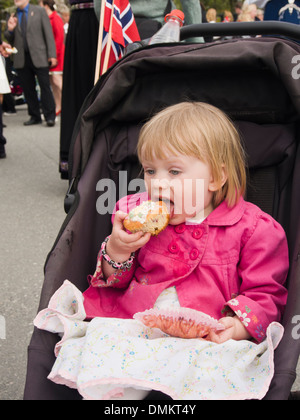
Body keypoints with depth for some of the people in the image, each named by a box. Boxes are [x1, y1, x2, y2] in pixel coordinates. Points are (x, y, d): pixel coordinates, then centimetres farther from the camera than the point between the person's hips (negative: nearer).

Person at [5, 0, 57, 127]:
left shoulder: (39, 11, 6)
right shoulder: (11, 16, 13)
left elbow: (48, 34, 2)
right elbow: (9, 40, 14)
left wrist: (52, 55, -5)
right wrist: (10, 30, -8)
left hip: (38, 56, -3)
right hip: (21, 59, 3)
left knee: (45, 87, -5)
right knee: (28, 89, 4)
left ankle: (50, 116, 0)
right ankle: (34, 116, 13)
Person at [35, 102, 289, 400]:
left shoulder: (252, 228, 0)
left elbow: (266, 293, 4)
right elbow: (113, 283, 15)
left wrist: (240, 326, -16)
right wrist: (116, 251, -8)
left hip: (207, 340, -1)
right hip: (131, 328, 2)